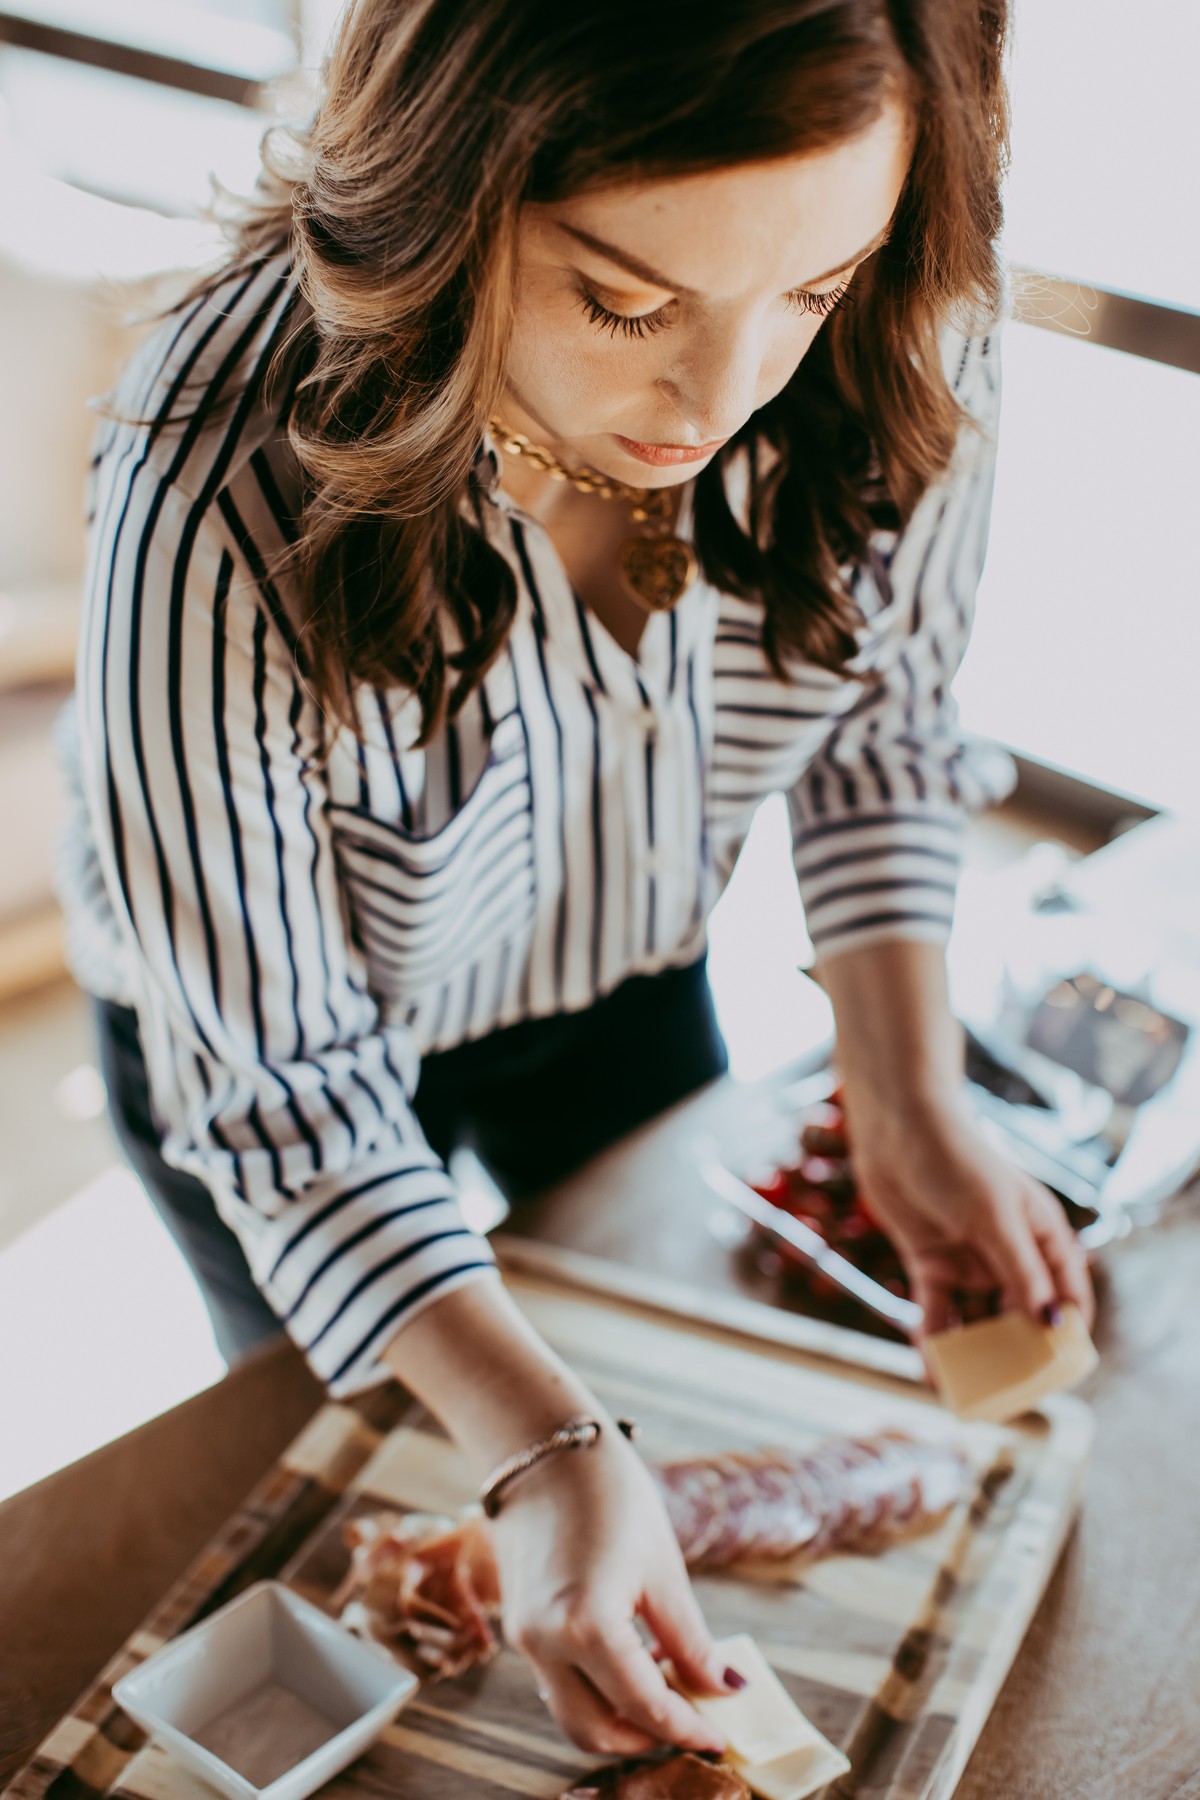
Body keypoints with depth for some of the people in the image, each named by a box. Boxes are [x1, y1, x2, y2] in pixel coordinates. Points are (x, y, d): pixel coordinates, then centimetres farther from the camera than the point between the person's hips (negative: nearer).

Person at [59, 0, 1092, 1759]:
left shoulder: (896, 363, -30)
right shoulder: (223, 492, -42)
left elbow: (878, 721, -10)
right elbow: (274, 1078, -32)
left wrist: (911, 1096, -19)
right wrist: (544, 1452, -39)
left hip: (629, 974, 4)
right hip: (268, 1021, -3)